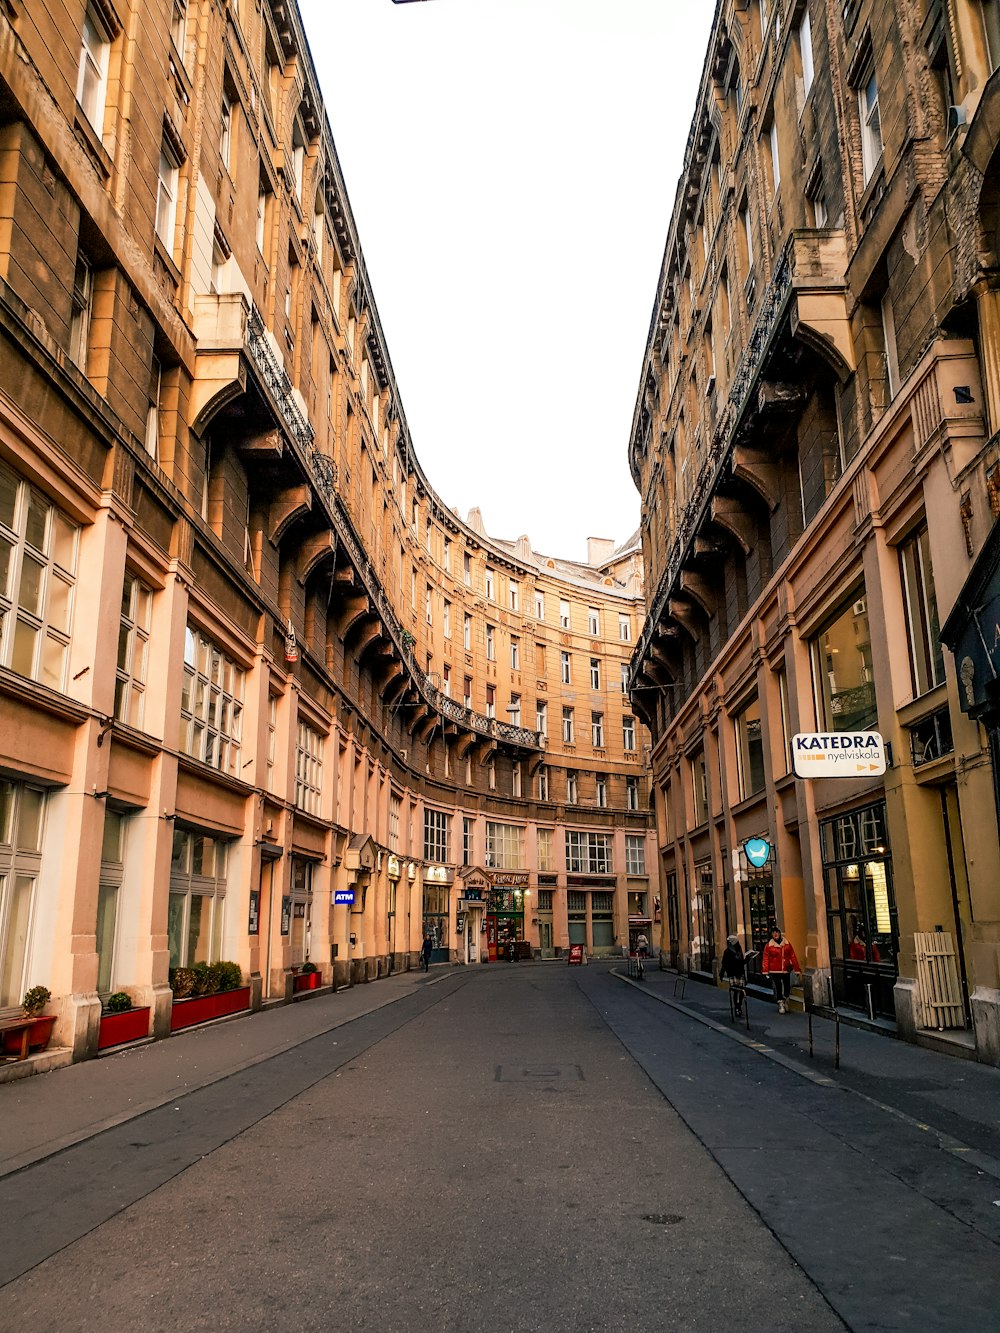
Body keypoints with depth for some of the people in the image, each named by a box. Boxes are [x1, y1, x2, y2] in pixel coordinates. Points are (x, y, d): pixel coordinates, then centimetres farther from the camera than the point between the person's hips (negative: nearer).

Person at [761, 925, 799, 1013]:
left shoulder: (787, 943, 3)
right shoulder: (768, 945, -3)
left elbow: (793, 956, 4)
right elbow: (765, 959, -5)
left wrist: (796, 969, 3)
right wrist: (765, 971, -12)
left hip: (786, 970, 2)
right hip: (775, 971, -2)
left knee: (787, 986, 7)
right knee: (778, 987, -6)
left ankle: (785, 1000, 33)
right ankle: (780, 1004, 6)